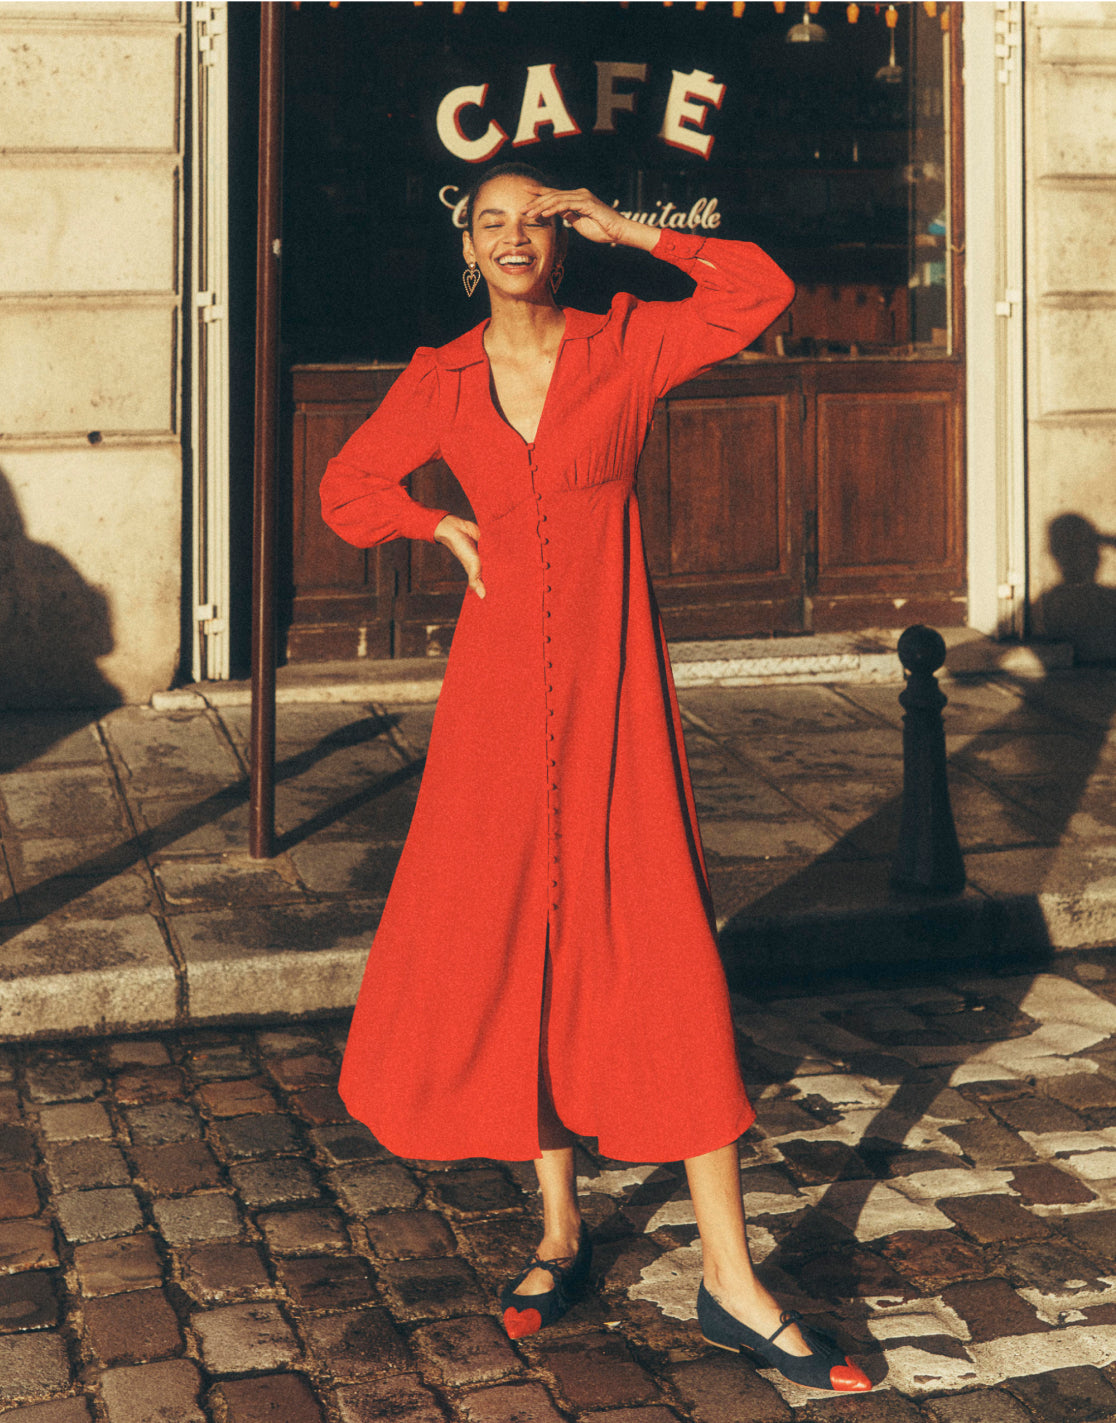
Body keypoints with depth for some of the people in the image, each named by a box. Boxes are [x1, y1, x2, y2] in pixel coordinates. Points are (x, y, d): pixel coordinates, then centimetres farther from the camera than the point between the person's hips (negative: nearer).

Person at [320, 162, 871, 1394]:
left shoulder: (625, 347, 1)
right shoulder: (441, 384, 6)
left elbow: (762, 290, -10)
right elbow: (346, 492, 18)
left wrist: (631, 233, -4)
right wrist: (450, 530, 4)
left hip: (613, 691, -2)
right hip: (499, 687, 2)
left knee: (667, 965, -5)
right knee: (513, 952, 6)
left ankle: (729, 1281, 0)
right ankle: (559, 1232, 23)